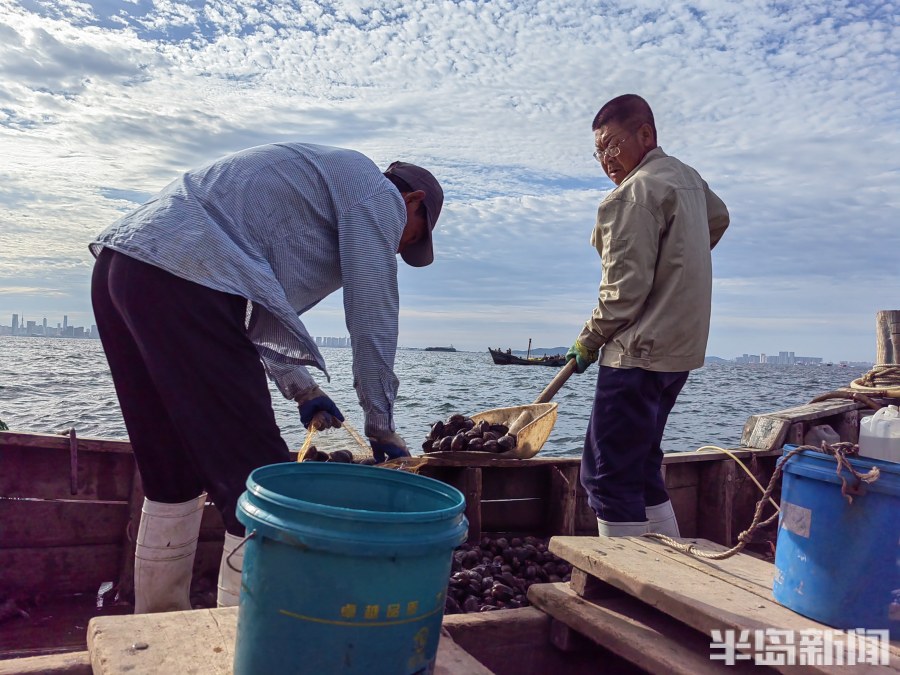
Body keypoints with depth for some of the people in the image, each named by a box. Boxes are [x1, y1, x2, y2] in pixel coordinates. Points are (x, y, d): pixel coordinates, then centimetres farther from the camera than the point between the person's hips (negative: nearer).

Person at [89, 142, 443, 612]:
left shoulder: (321, 174, 34)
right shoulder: (377, 192, 7)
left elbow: (258, 309, 35)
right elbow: (373, 321, 2)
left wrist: (302, 390, 31)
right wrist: (381, 428, 14)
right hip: (184, 279, -10)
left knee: (175, 479, 18)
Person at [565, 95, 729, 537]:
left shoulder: (635, 192, -13)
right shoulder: (687, 177, 15)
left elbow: (626, 286, -18)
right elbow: (719, 219, 37)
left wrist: (589, 340, -6)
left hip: (638, 352, -10)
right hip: (680, 350, 10)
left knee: (609, 476, -5)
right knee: (642, 468, 18)